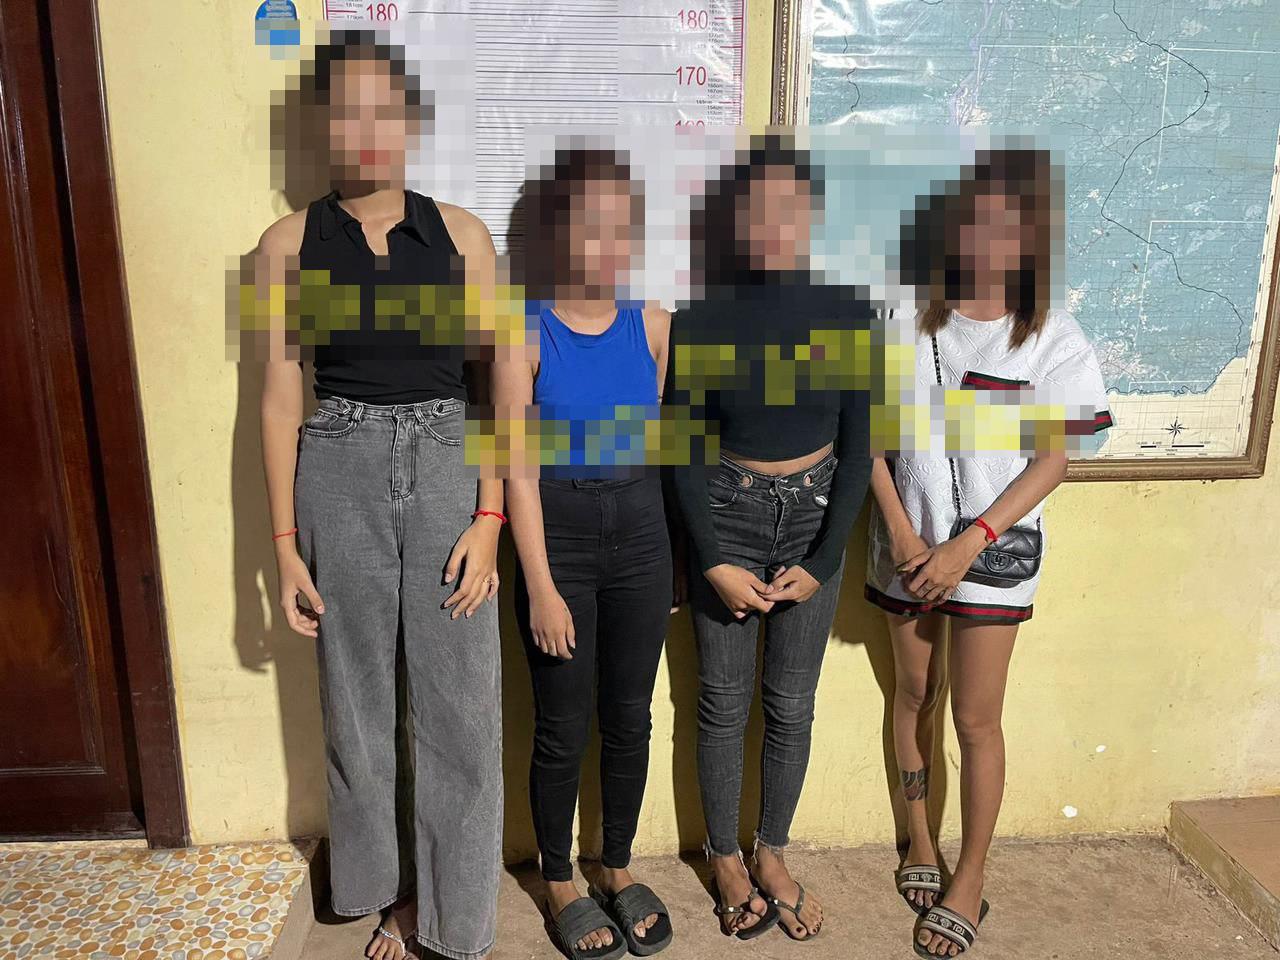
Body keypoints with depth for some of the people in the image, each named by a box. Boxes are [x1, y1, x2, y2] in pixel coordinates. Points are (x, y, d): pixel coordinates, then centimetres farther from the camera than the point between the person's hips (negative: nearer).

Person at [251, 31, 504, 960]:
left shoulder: (460, 233, 1)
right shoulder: (289, 244, 1)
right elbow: (282, 394, 2)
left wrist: (490, 517, -7)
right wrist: (286, 544, 0)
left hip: (448, 472, 0)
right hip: (339, 475, 1)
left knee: (458, 704, 5)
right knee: (360, 700, 12)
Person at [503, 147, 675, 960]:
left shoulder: (652, 325, 0)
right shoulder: (526, 332, -11)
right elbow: (519, 467, -12)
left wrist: (672, 557, 8)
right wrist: (542, 587, -14)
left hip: (640, 533, 3)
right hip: (559, 534, -3)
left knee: (630, 717, 15)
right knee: (563, 727, 10)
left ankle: (619, 868, 37)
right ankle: (560, 883, 33)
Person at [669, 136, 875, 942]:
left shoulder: (848, 313, -7)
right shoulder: (701, 321, -10)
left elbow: (859, 447, -3)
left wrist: (822, 561, -8)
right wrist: (714, 562, -11)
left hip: (816, 519, 2)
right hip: (727, 520, -1)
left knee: (792, 704, 13)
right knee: (726, 702, 10)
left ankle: (772, 853, 36)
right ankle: (725, 857, 33)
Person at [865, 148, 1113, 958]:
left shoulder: (1053, 339, -7)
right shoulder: (906, 323, -3)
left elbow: (1052, 462, -8)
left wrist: (968, 543, -15)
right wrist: (901, 533, -11)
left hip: (994, 548, -2)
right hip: (908, 544, 2)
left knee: (976, 718, 5)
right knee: (915, 694, 15)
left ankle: (970, 881, 24)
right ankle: (921, 845, 35)